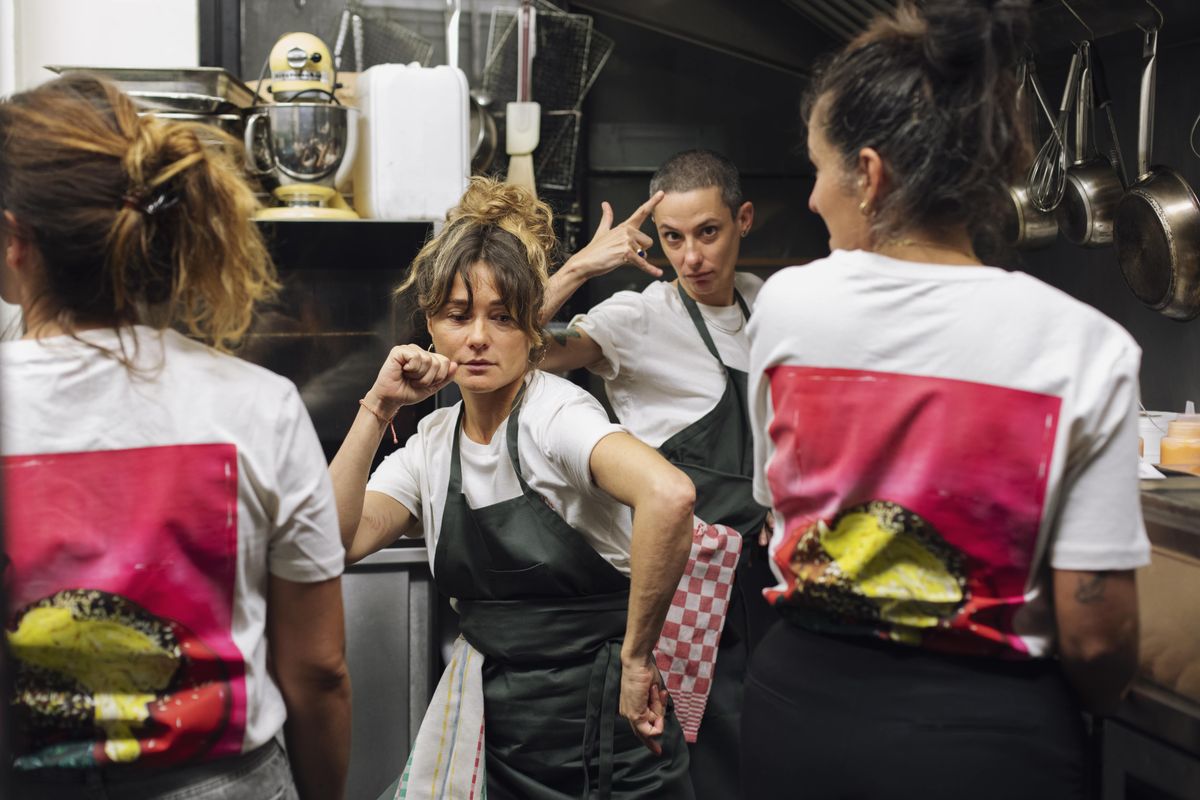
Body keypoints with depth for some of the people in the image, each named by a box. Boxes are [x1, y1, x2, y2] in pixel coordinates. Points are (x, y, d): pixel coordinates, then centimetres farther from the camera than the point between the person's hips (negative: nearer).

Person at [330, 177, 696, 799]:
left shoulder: (557, 412, -16)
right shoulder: (433, 441, 4)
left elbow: (668, 496, -35)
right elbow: (335, 541, -7)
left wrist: (634, 657, -29)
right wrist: (377, 409, -11)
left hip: (598, 731, -6)